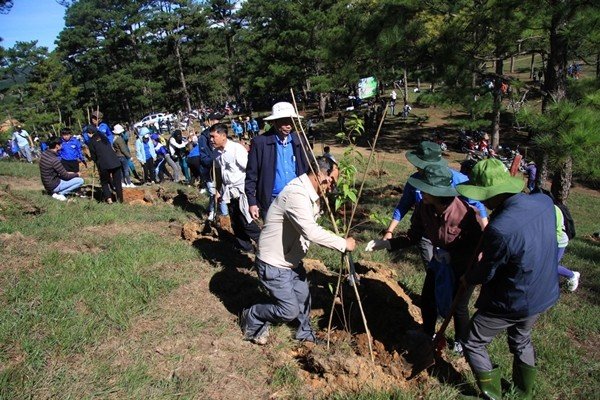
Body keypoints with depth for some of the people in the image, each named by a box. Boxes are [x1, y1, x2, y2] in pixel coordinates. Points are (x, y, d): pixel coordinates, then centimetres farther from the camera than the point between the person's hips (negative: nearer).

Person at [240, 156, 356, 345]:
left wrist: (338, 244, -3)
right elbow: (311, 232, -39)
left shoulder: (311, 195, 3)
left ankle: (305, 333, 45)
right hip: (274, 264, -10)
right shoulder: (296, 194, -30)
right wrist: (343, 244, -28)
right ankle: (251, 318, 20)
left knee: (304, 298, 20)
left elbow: (312, 231, 9)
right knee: (290, 310, -4)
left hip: (291, 260, 10)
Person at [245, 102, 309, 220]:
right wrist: (252, 202, -7)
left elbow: (305, 170, 12)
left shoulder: (298, 141, 4)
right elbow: (251, 175, -4)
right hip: (271, 201, -3)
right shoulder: (260, 142, -7)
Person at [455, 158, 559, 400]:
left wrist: (467, 279, 3)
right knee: (521, 340, 31)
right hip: (544, 296, 8)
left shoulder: (499, 228, -35)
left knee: (474, 344, 14)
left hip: (510, 304, -8)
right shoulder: (544, 202, -13)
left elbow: (486, 273, -17)